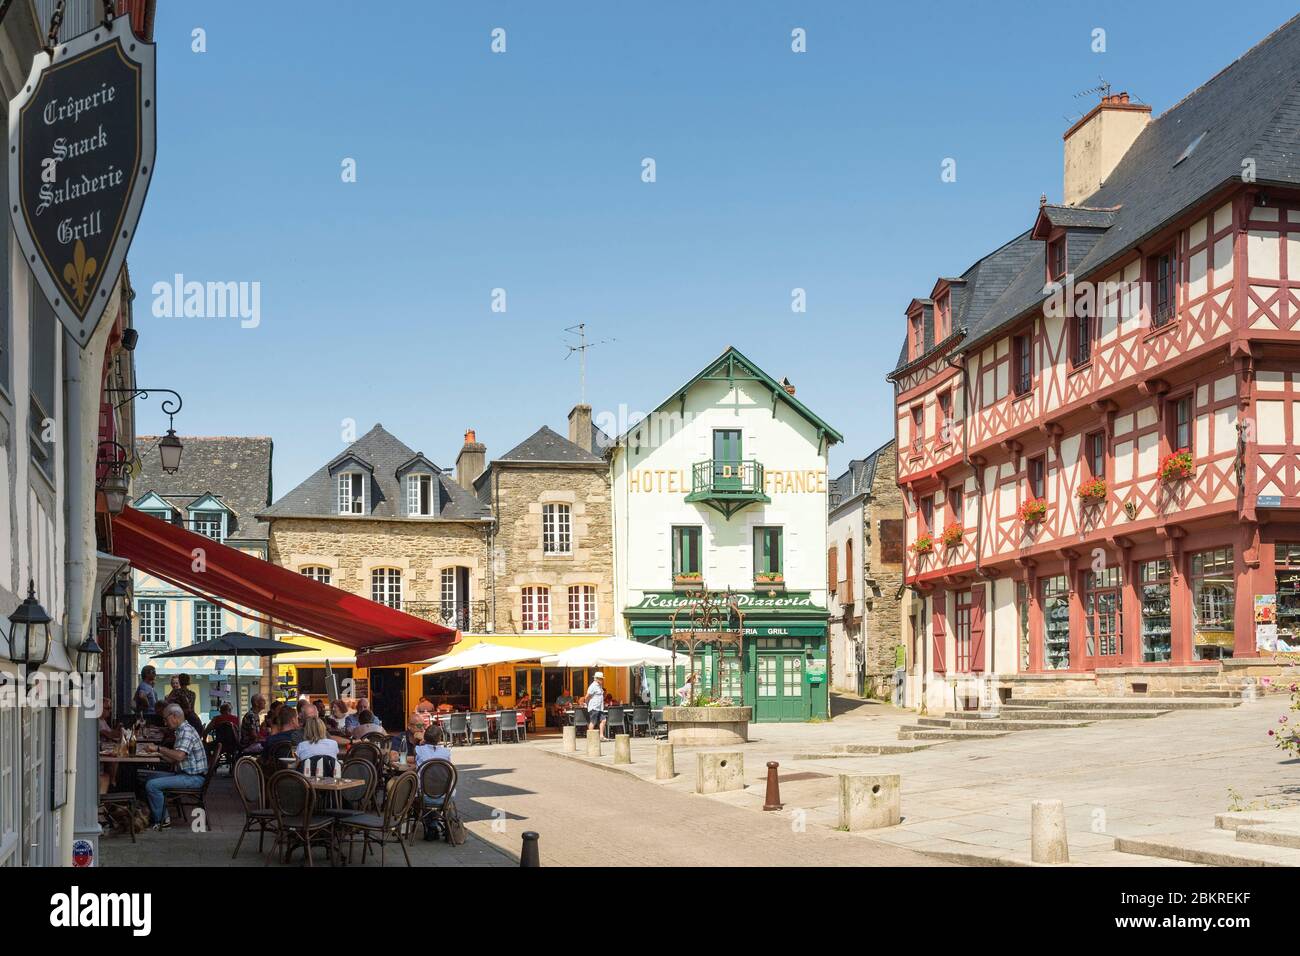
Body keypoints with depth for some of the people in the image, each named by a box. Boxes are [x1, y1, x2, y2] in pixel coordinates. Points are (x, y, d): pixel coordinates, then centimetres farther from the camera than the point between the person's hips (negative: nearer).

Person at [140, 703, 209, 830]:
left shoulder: (186, 731, -15)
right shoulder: (181, 731, 19)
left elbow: (179, 755, -30)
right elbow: (174, 759, 20)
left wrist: (158, 748, -22)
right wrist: (156, 752, 10)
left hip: (193, 777, -11)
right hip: (185, 774, 11)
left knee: (152, 785, -19)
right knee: (151, 778, 17)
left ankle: (159, 821, -7)